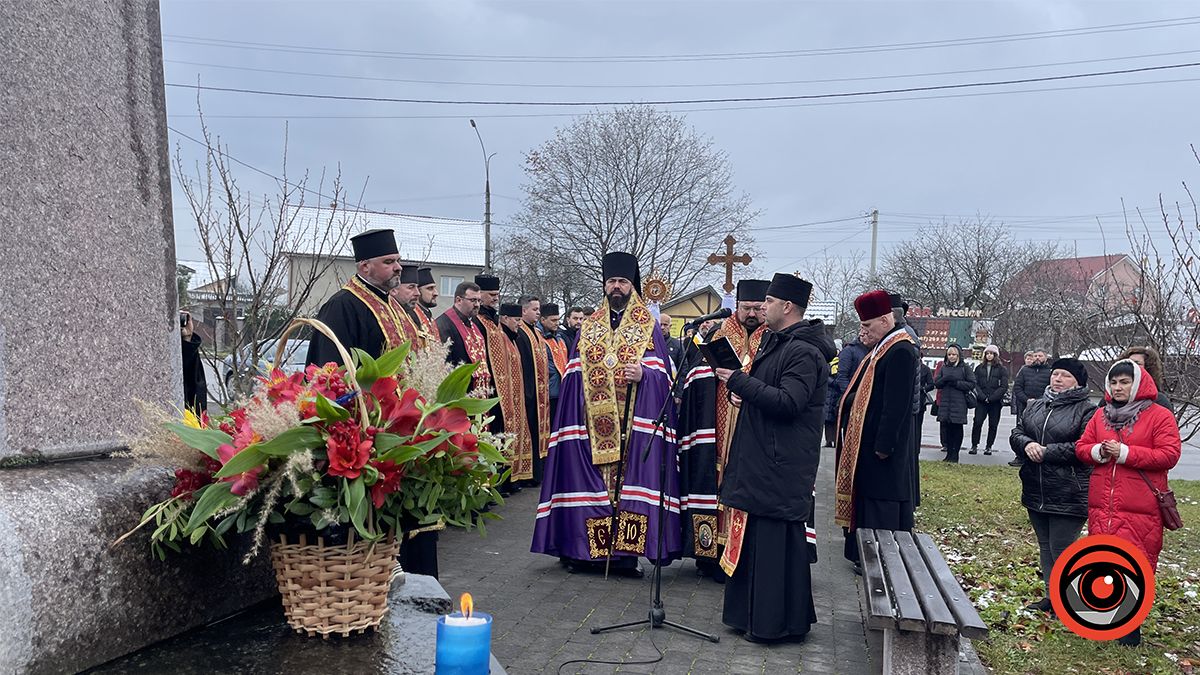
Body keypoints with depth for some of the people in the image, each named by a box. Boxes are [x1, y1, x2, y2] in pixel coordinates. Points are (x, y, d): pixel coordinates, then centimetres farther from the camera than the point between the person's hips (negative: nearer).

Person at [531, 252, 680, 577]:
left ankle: (625, 551, 2)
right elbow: (574, 376, 12)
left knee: (629, 477, -5)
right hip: (592, 422, 2)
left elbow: (662, 373, 1)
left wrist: (643, 374, -20)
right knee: (589, 481, 1)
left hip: (634, 423, -2)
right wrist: (573, 414, 2)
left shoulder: (649, 326, 8)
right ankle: (585, 550, 9)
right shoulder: (588, 327, 15)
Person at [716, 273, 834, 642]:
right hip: (759, 459, 10)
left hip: (782, 466, -10)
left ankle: (777, 622, 9)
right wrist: (743, 391, 4)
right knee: (755, 538, 15)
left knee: (776, 540, -2)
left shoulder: (803, 352, -16)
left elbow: (788, 403, -25)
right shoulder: (775, 341, 15)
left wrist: (740, 382, -20)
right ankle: (753, 614, 26)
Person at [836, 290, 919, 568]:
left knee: (882, 508, -2)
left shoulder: (900, 351, -17)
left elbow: (896, 404, -22)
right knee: (867, 496, 16)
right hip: (868, 443, 10)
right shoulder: (882, 349, 14)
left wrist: (883, 445, -22)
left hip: (882, 448, -10)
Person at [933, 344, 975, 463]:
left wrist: (957, 383, -12)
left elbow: (972, 384, -3)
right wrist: (945, 379, -9)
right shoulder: (944, 367, 14)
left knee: (957, 428, -1)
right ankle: (949, 453, 11)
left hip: (959, 403, -3)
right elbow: (936, 383, 10)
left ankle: (955, 455, 4)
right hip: (945, 402, 3)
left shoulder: (965, 368, 2)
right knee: (946, 428, 2)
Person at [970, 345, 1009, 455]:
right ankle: (974, 445, -2)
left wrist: (991, 398, -10)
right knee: (977, 422, -9)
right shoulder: (979, 368, 11)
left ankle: (989, 447, 12)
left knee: (993, 425, 3)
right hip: (981, 401, 1)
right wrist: (983, 397, -10)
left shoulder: (1002, 369, 4)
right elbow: (975, 384, 4)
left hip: (995, 402, -1)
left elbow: (1004, 387, -3)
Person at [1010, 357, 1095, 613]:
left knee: (1061, 550, -2)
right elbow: (1016, 434, 10)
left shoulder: (1086, 411, -8)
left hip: (1068, 496, -7)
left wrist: (1045, 451, -19)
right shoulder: (1034, 406, 13)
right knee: (1045, 546, 16)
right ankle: (1051, 596, 29)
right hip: (1036, 492, 7)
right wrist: (1027, 444, -13)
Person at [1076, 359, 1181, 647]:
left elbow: (1168, 455, -11)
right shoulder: (1101, 415, 13)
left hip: (1139, 511, -5)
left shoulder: (1160, 416, -2)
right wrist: (1098, 451, -9)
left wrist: (1124, 453, -16)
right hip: (1101, 506, 5)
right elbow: (1081, 447, 13)